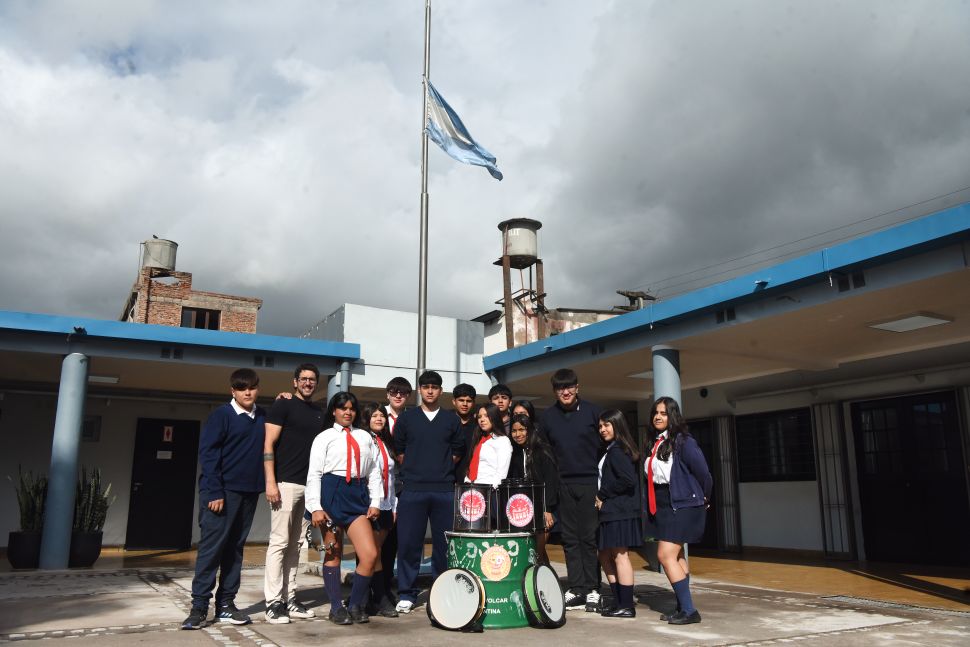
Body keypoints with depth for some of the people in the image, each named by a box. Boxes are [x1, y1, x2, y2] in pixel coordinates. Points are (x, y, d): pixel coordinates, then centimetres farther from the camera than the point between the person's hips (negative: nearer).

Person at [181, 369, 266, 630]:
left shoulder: (263, 417, 9)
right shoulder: (222, 415, -5)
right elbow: (207, 452, -9)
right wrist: (214, 492, -16)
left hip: (249, 491, 5)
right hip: (222, 491, -5)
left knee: (235, 548, 9)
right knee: (211, 547, -4)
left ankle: (225, 604, 16)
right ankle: (199, 606, 2)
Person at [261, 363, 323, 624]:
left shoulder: (319, 413, 16)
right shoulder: (283, 406, -1)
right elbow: (269, 445, -8)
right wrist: (270, 481, -16)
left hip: (310, 485, 6)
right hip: (286, 483, -6)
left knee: (296, 544, 9)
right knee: (279, 542, -5)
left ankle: (289, 598, 15)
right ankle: (273, 602, 0)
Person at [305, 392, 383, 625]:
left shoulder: (365, 437, 16)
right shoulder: (324, 437, 7)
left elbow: (374, 472, 14)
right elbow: (314, 474, 0)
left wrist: (375, 503, 5)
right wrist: (315, 508, -9)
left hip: (358, 496, 3)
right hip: (331, 493, -3)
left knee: (370, 555, -7)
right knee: (333, 554, 5)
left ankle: (356, 606, 10)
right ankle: (337, 608, 17)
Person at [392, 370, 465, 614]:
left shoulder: (451, 419, 9)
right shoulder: (406, 418, 7)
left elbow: (458, 450, 14)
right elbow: (398, 448, 11)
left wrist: (443, 468, 8)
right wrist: (413, 469, 8)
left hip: (444, 490, 1)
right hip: (413, 490, -1)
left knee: (444, 543, 4)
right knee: (408, 542, -2)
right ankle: (406, 595, 9)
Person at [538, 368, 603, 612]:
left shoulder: (592, 411, 1)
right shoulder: (547, 417, 7)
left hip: (590, 483, -2)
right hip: (564, 486, 3)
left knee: (590, 537, 0)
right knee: (570, 539, 5)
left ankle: (592, 590, 8)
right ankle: (576, 590, 12)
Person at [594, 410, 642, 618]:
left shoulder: (616, 451, -12)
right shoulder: (610, 450, 18)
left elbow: (628, 480, -23)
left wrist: (602, 495, -14)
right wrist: (602, 498, 8)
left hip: (619, 512, -10)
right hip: (610, 511, 10)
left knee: (620, 555, -5)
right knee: (605, 557, 13)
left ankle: (627, 606, 2)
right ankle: (619, 603, 19)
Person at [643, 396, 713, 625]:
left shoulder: (683, 441, -13)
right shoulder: (655, 442, 11)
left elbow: (703, 472, -12)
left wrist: (704, 499, 1)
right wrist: (651, 507, 12)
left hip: (681, 505, -8)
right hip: (661, 506, 8)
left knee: (665, 555, -12)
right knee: (676, 556, 12)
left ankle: (689, 610, -6)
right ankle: (683, 608, 20)